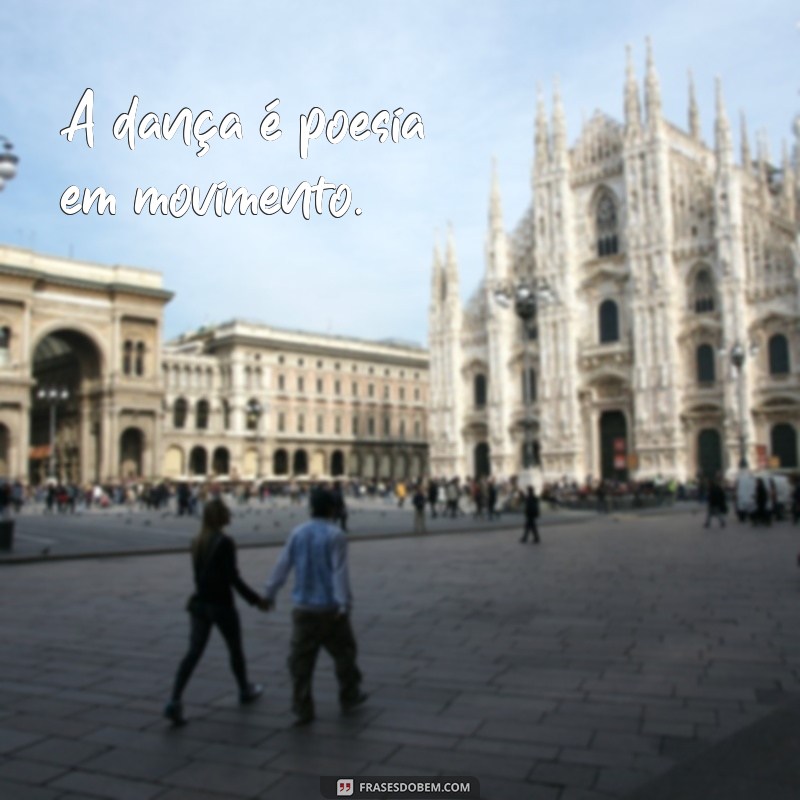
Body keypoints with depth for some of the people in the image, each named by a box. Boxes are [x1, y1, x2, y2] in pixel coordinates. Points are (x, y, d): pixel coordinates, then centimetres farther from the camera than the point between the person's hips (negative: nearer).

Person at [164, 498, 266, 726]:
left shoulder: (197, 542, 5)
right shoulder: (225, 542, -18)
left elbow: (200, 573, 13)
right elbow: (233, 577, -19)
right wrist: (255, 599, -12)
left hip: (200, 603, 6)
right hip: (221, 604, -6)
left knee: (193, 652, 5)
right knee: (235, 648, 15)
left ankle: (174, 702, -7)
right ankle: (245, 691, 34)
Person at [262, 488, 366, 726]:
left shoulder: (297, 533, 2)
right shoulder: (335, 535, -11)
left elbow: (282, 566, 6)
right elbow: (339, 572, -16)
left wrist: (269, 593, 17)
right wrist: (344, 604, -16)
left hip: (303, 608, 3)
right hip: (330, 607, -3)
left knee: (301, 660, 8)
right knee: (343, 652, 16)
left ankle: (302, 709, 9)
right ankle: (349, 697, 31)